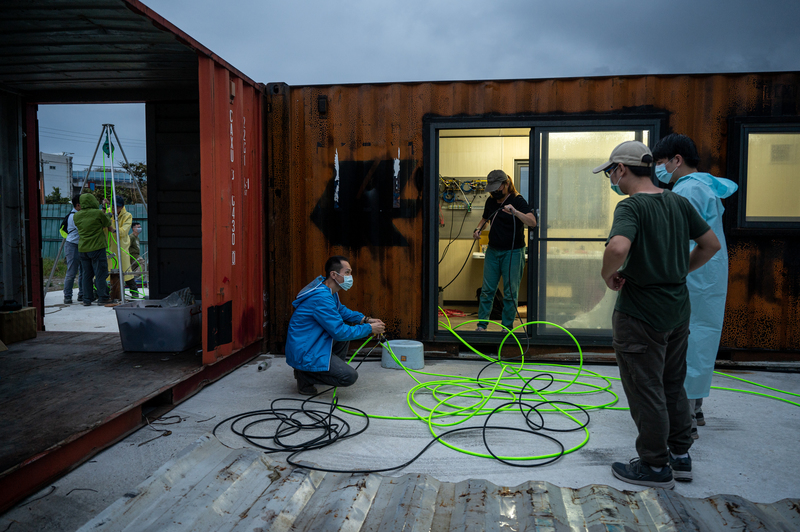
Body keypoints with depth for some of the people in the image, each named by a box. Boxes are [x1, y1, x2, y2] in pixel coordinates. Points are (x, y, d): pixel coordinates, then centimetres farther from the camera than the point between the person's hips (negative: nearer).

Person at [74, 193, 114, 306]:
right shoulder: (98, 213, -9)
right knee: (100, 273, 1)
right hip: (97, 247, -5)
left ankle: (87, 299, 12)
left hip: (83, 249, 5)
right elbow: (109, 225, 3)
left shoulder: (76, 215, 6)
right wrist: (112, 230, 26)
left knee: (86, 274, 10)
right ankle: (102, 298, 3)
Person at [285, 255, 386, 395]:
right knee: (350, 376, -15)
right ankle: (304, 375, -2)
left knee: (347, 328, 18)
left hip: (314, 344, 10)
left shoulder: (328, 289, 5)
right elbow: (339, 332, -23)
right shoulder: (321, 297, -26)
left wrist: (364, 319, 8)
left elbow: (341, 310, 23)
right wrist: (369, 328, -12)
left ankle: (334, 368, 19)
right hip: (304, 353, -10)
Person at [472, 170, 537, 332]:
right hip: (493, 250, 5)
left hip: (513, 252, -5)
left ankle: (507, 327, 11)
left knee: (510, 292, 0)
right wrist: (478, 229, 7)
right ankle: (482, 324, 13)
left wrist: (515, 212, -37)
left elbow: (532, 222, -23)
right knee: (487, 290, 5)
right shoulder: (490, 201, 8)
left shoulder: (518, 201, -10)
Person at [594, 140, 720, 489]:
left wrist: (608, 274, -19)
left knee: (645, 390, 5)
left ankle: (655, 466, 16)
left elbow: (618, 247, -38)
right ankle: (680, 456, 31)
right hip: (677, 309, 8)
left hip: (640, 313, -8)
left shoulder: (631, 206, -19)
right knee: (672, 385, 20)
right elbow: (711, 244, 12)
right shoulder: (678, 202, 5)